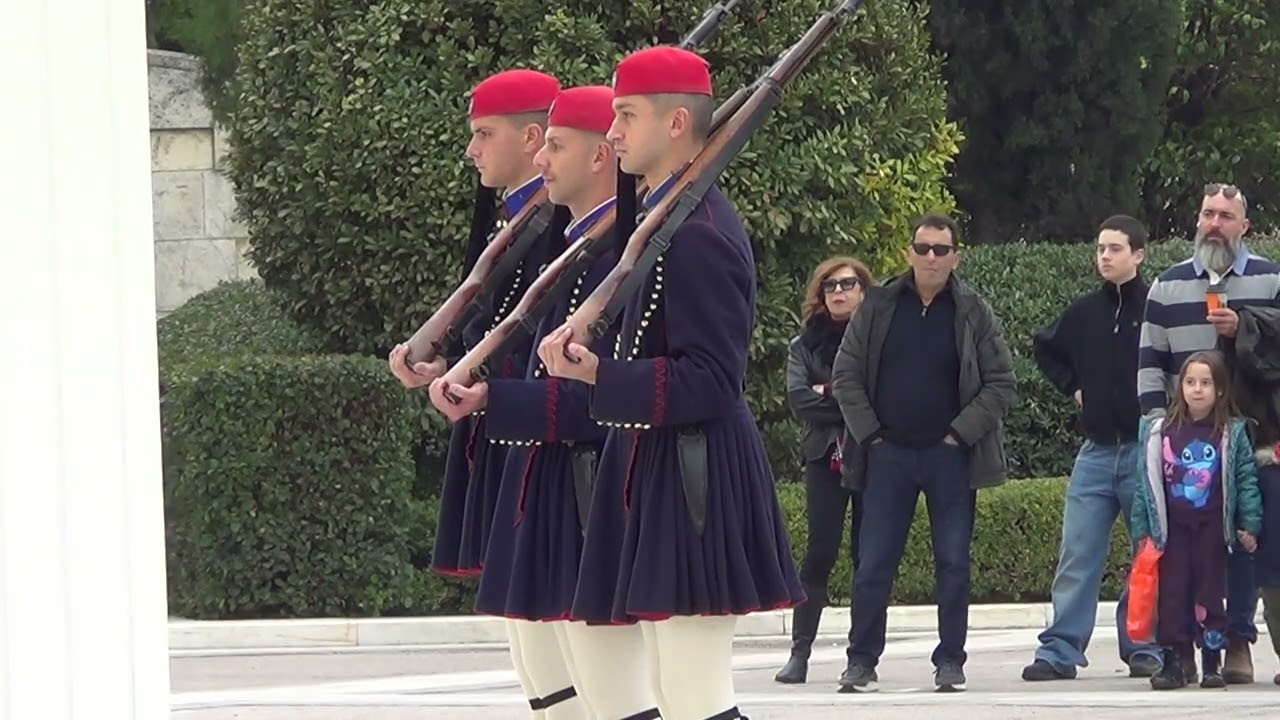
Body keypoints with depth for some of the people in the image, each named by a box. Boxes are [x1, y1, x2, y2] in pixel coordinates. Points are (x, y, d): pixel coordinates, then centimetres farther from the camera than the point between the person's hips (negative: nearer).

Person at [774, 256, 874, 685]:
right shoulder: (805, 345, 11)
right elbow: (799, 400, -2)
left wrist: (829, 396, -7)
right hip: (825, 456, 1)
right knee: (820, 552, -7)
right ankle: (800, 650, -7)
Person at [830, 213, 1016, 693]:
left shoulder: (973, 312, 0)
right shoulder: (879, 307, 3)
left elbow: (1000, 383, 0)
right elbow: (846, 377, 5)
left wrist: (961, 433, -8)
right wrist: (869, 434, -3)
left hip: (949, 455, -1)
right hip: (888, 453, 1)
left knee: (953, 563, 1)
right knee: (873, 563, 0)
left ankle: (950, 661, 7)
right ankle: (862, 661, 5)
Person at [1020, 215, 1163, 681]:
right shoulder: (1085, 312, 8)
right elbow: (1045, 349, 25)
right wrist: (1072, 387, 13)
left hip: (1147, 449, -4)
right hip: (1097, 451, 4)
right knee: (1077, 556, 0)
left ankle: (1145, 648, 11)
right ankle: (1060, 650, 0)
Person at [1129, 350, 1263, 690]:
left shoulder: (1232, 433, 2)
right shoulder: (1160, 432, 3)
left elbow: (1246, 479, 3)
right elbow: (1146, 481, 5)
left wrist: (1249, 524, -2)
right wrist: (1142, 528, 3)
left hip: (1213, 528, -1)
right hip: (1172, 528, 1)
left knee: (1211, 594, 3)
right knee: (1171, 595, 1)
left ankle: (1212, 663, 9)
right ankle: (1173, 662, 5)